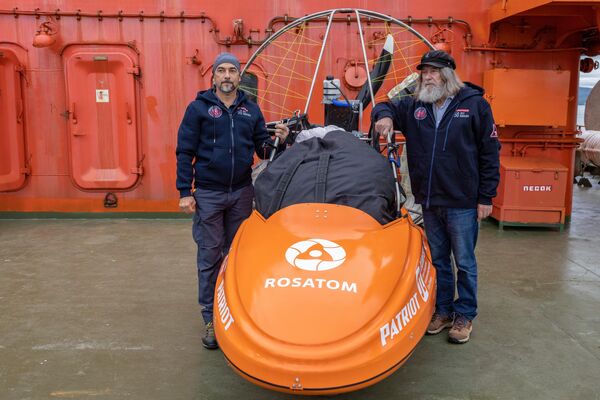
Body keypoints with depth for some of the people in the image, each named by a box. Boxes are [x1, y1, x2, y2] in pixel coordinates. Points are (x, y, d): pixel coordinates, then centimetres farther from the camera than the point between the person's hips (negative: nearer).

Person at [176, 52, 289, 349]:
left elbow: (262, 148, 9)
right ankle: (211, 318, 13)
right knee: (210, 256, 3)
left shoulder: (251, 109, 8)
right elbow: (185, 152, -3)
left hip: (242, 193, 3)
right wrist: (184, 192, -9)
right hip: (207, 194, -3)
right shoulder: (198, 107, -1)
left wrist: (278, 141, -13)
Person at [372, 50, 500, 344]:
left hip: (462, 202, -4)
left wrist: (486, 197, -7)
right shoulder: (413, 106, 7)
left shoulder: (475, 104, -3)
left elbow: (489, 152, -3)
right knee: (438, 259, 15)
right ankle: (443, 311, 30)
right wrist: (384, 116, -5)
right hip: (429, 201, 4)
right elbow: (385, 106, 22)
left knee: (464, 262, 6)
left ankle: (465, 315, 22)